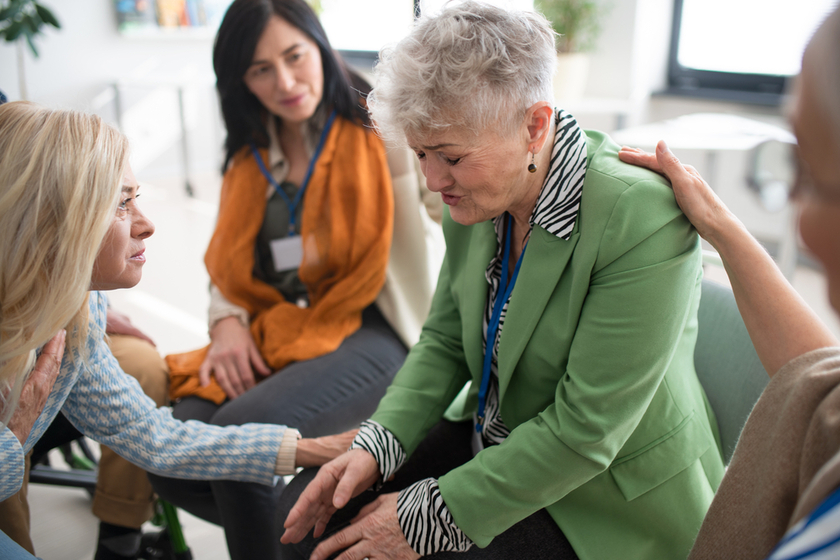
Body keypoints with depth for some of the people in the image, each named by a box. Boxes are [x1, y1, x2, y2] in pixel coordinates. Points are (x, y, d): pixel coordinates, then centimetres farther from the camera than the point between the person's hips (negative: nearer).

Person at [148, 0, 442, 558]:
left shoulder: (380, 129, -1)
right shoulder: (250, 157, 16)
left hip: (370, 331, -5)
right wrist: (228, 321, -4)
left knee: (241, 431, -29)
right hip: (274, 335, 6)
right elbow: (228, 262, 16)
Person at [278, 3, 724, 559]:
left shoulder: (644, 221, -29)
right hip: (495, 444, 7)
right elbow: (446, 341, 4)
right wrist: (376, 446, -11)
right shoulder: (479, 195, -7)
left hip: (608, 495, -6)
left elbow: (585, 431, -26)